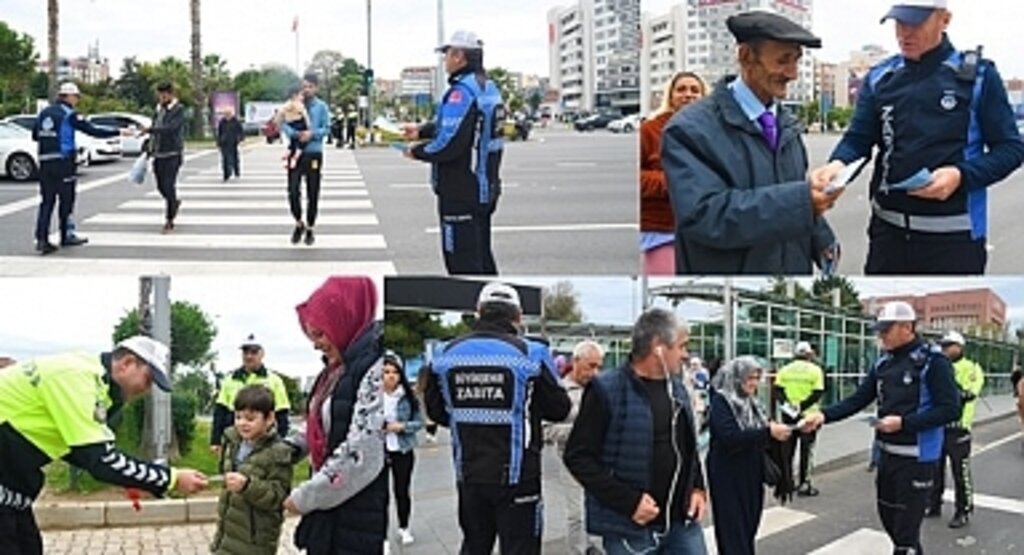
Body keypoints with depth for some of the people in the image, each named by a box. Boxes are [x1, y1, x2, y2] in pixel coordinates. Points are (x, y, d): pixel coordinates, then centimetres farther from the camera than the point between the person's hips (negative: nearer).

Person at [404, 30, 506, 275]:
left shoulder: (462, 92, -20)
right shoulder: (489, 87, 10)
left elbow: (449, 144, -25)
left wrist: (417, 152, -10)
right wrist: (421, 131, 14)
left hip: (461, 193, -10)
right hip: (485, 188, 10)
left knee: (463, 263, -3)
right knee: (482, 257, 19)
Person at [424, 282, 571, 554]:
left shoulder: (447, 353, -3)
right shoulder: (530, 353, -14)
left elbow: (436, 411, 7)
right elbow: (559, 409, -5)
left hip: (469, 475, 4)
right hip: (516, 477, -4)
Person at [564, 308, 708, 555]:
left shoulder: (676, 388, 10)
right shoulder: (606, 391, -12)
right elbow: (578, 456, -13)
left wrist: (697, 487, 4)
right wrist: (628, 501, -20)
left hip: (683, 521, 6)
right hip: (629, 527, -6)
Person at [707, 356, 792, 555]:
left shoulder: (751, 402, 11)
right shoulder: (721, 401, -12)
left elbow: (758, 436, 17)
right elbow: (730, 437, -25)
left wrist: (776, 430, -4)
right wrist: (768, 432, -28)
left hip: (751, 475, 7)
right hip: (728, 476, -7)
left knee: (749, 525, 12)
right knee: (733, 530, -5)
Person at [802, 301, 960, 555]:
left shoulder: (933, 362, -13)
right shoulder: (883, 364, 8)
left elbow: (950, 409, -17)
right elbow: (857, 400, 6)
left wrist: (903, 423, -23)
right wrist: (824, 415, -9)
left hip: (916, 458, -7)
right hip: (887, 454, 7)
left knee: (907, 526, -4)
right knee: (888, 516, 18)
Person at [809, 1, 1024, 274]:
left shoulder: (978, 76, 0)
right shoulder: (879, 77, 9)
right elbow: (858, 139, 5)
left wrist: (961, 175, -19)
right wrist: (838, 164, -19)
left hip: (954, 236, -3)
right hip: (889, 230, 3)